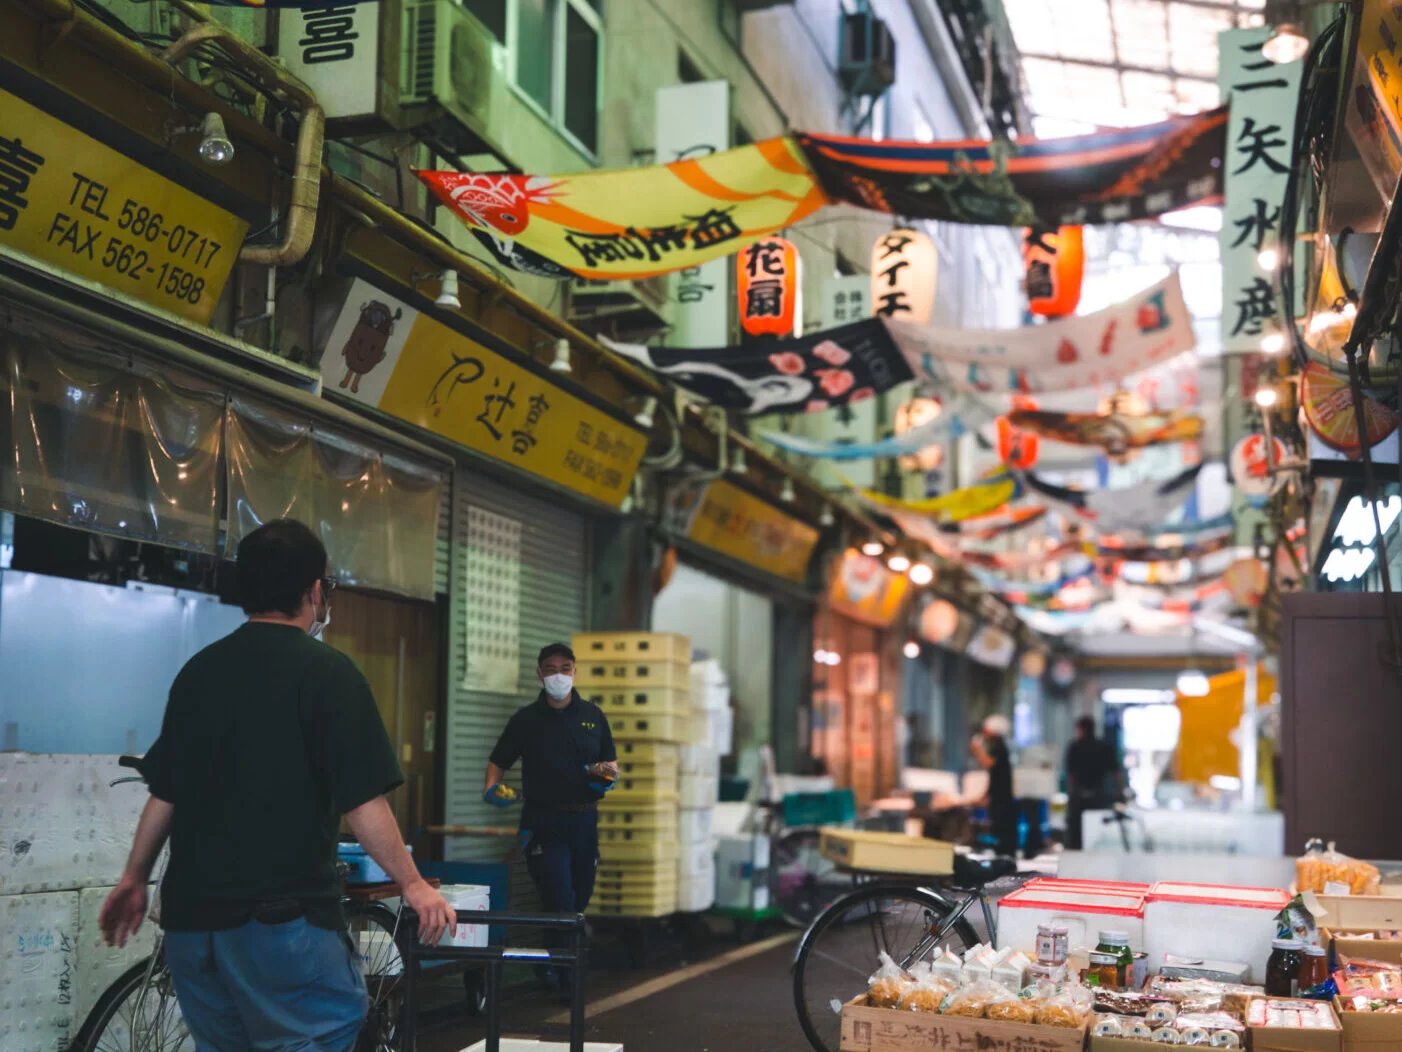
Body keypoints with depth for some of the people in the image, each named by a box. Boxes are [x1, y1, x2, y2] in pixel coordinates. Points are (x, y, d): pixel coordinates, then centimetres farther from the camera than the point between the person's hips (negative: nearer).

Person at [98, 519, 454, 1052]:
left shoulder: (199, 669, 9)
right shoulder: (328, 672, -9)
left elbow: (164, 794, 13)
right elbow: (362, 805, -12)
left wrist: (134, 879, 25)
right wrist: (413, 884, -2)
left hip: (192, 913, 7)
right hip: (282, 913, -6)